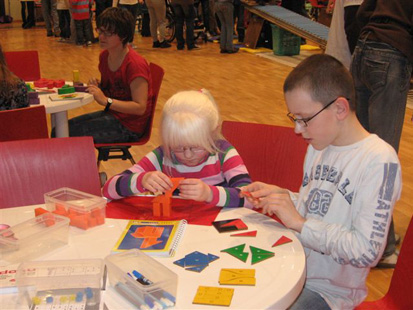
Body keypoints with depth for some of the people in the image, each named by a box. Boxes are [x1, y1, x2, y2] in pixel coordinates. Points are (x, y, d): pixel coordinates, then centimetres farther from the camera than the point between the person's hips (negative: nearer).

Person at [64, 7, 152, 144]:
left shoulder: (135, 64, -22)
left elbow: (140, 107, -25)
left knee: (70, 134, -14)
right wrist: (98, 87, -6)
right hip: (112, 114, 8)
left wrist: (106, 100, -29)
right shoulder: (104, 56, 4)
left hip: (129, 126, -8)